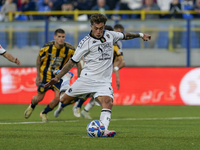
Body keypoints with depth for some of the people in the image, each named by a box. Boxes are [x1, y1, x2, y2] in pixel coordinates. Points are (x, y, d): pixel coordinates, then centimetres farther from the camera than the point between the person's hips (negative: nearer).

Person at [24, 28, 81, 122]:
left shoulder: (69, 49, -18)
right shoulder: (47, 47, -19)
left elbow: (78, 61, -4)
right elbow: (39, 58, -2)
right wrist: (38, 75, -3)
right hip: (45, 75, -1)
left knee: (58, 98, -13)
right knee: (39, 98, 3)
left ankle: (44, 113, 14)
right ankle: (31, 106, 42)